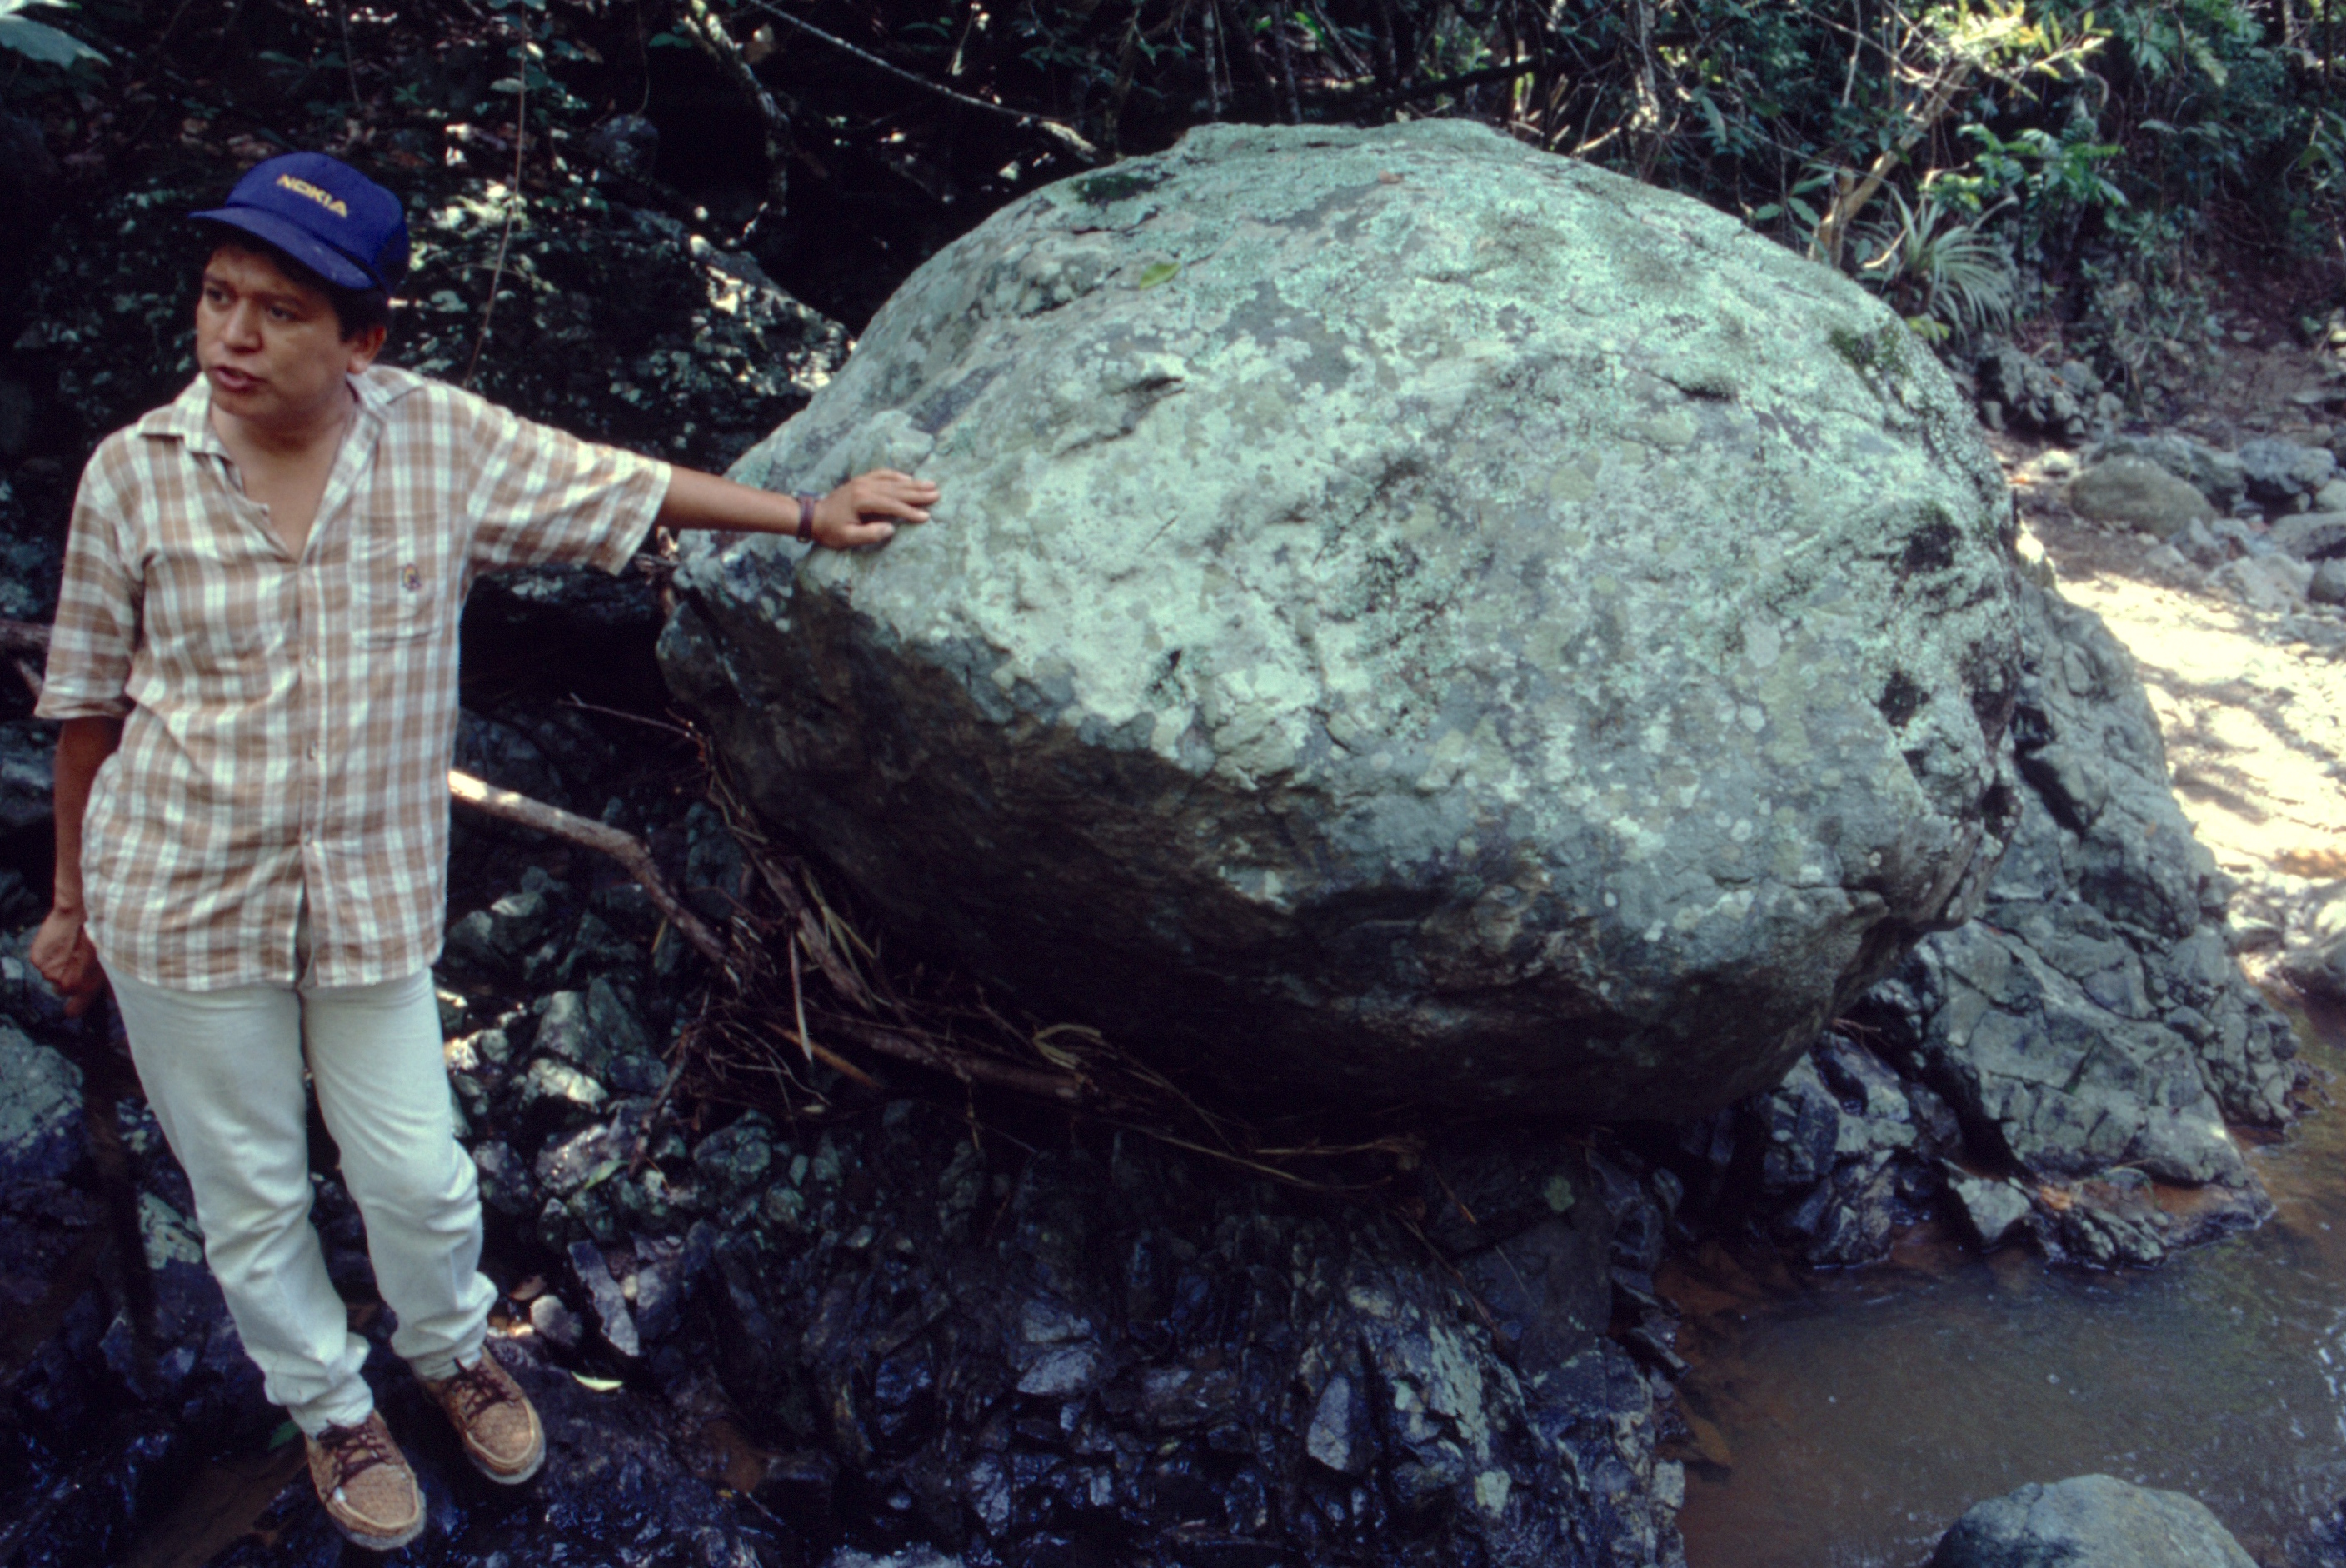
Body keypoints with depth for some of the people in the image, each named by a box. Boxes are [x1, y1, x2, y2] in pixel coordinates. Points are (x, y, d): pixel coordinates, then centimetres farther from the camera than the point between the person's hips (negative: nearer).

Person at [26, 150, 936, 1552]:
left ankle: (453, 1348, 46)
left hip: (375, 896, 1)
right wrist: (74, 899, 7)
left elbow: (626, 488, 3)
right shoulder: (134, 475, -11)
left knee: (417, 1175, 12)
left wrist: (808, 515, 8)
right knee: (252, 1196, 15)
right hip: (179, 900, 0)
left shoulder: (444, 441, -10)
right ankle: (330, 1406, 43)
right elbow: (89, 703, -1)